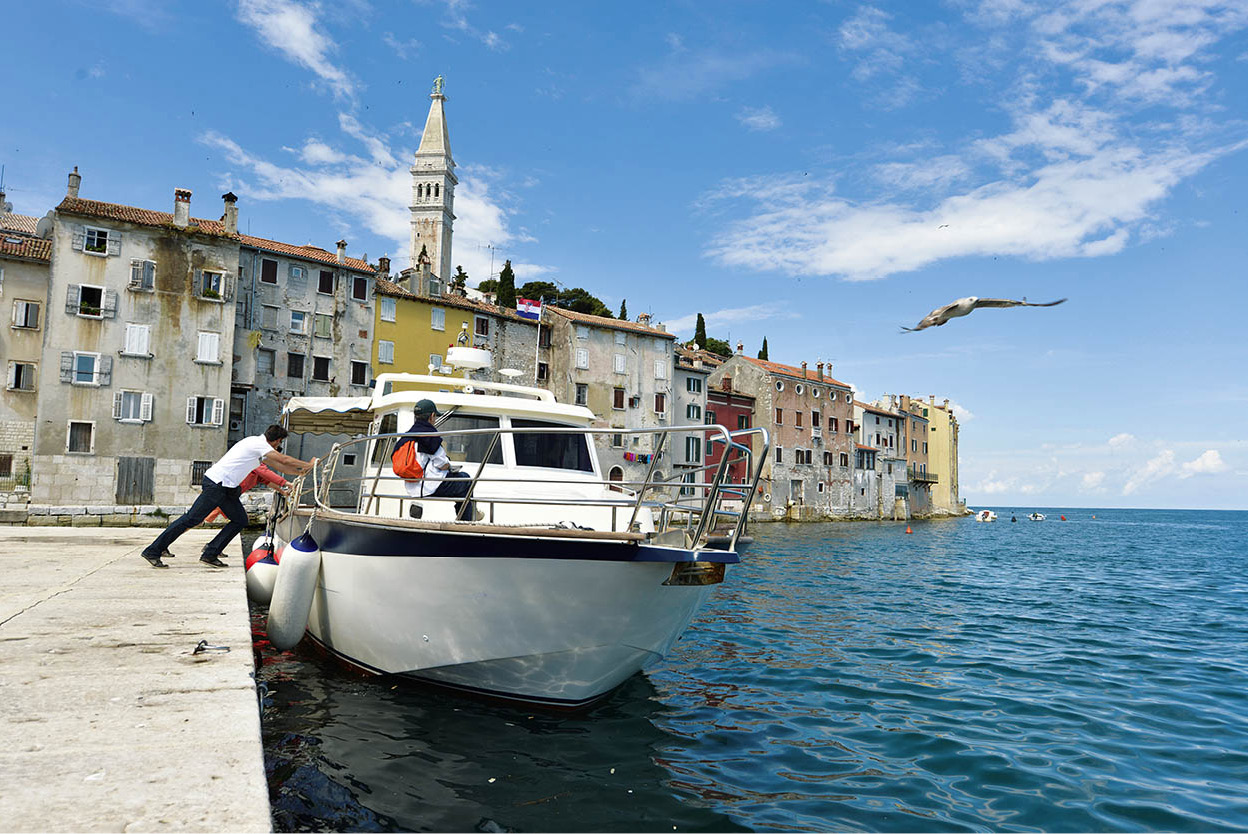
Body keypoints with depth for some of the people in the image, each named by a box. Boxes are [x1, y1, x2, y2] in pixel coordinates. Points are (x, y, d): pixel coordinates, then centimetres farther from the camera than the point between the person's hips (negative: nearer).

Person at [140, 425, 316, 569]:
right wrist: (308, 465, -2)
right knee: (192, 518, -9)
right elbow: (284, 460, -13)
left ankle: (210, 555, 3)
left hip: (225, 488, 10)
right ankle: (153, 551, -3)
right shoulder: (260, 444, -11)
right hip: (217, 483, -10)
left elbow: (277, 465, 28)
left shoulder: (257, 443, 19)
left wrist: (300, 472, 27)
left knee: (240, 520, 5)